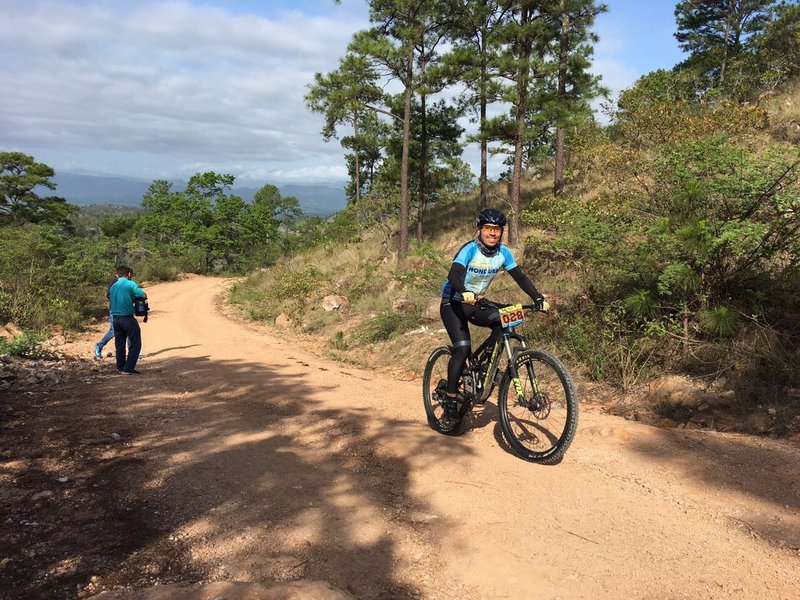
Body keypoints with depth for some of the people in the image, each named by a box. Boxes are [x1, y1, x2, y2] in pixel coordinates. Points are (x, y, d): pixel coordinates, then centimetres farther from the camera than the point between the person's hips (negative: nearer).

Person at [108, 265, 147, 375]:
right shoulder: (131, 284, -9)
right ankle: (128, 368, -3)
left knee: (119, 344, 16)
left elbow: (110, 300, 17)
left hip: (115, 318, 7)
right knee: (135, 344, 2)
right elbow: (144, 295, -16)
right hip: (127, 318, -7)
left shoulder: (113, 286, 10)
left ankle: (121, 367, 22)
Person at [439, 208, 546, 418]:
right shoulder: (470, 249, -21)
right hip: (453, 303, -6)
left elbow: (520, 277, -4)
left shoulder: (503, 252, -5)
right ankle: (451, 398, -8)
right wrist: (464, 292, -54)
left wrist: (538, 298, -18)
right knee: (463, 349, -19)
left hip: (475, 304, 6)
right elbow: (453, 274, -34)